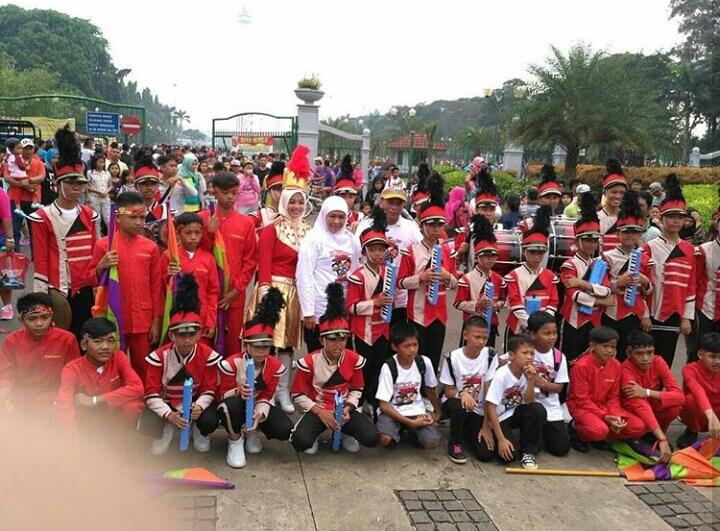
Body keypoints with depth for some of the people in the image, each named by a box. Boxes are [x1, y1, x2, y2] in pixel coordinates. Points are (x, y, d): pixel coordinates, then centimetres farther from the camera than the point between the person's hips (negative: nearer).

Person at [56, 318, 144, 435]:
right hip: (86, 425, -1)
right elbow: (65, 409, -31)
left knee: (133, 404, -27)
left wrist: (95, 400, -28)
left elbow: (137, 388, -26)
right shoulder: (72, 369, -17)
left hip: (114, 421, 1)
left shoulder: (118, 358, -12)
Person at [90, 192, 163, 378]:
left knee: (142, 367, 8)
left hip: (142, 321, 1)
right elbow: (92, 280, 4)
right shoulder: (103, 245, -2)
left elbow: (157, 287, 5)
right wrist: (101, 266, -17)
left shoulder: (151, 247, 3)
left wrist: (157, 320, 3)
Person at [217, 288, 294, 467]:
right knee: (232, 404, -41)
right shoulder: (231, 364, -21)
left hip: (257, 407, 3)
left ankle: (251, 430, 12)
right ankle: (235, 441, -9)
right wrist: (238, 392, -36)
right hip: (234, 407, -3)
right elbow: (223, 394, -13)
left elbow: (267, 397, -7)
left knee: (285, 431, -21)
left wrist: (260, 414, -29)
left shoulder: (275, 366, -12)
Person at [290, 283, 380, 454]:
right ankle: (316, 430, 5)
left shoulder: (354, 359, -5)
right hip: (317, 410, -3)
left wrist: (348, 407, -12)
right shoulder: (309, 362, -15)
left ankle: (344, 431, 12)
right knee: (301, 442, -32)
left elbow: (357, 389, 7)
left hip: (343, 410, 3)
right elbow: (298, 395, -8)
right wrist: (320, 412, -18)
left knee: (372, 438, -19)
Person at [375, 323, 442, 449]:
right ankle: (398, 430, 4)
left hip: (416, 411, 2)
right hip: (392, 411, -2)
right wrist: (410, 422, -22)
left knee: (432, 442, -23)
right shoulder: (389, 367, -18)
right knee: (384, 439, -32)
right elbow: (384, 405, -16)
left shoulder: (424, 362, -9)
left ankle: (412, 431, 9)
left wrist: (438, 411, 5)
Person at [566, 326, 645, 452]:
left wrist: (615, 415, -15)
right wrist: (604, 416, -25)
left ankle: (600, 436, 5)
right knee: (599, 430, -36)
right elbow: (582, 400, -17)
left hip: (605, 406, 7)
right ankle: (576, 428, -1)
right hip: (582, 407, -6)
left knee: (639, 427, -10)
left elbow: (613, 397, 4)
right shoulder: (581, 366, -19)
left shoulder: (616, 366, -1)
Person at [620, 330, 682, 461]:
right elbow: (639, 405, -40)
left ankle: (653, 434, -2)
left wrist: (647, 393, -37)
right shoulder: (627, 368, -29)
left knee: (675, 403, -27)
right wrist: (662, 439, -49)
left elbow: (679, 396, -24)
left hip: (654, 408, 3)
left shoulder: (658, 362, -16)